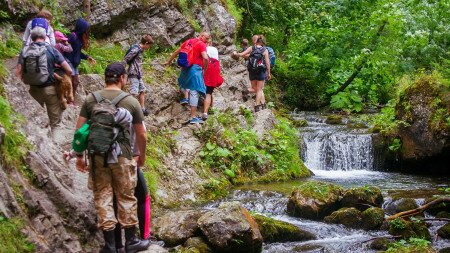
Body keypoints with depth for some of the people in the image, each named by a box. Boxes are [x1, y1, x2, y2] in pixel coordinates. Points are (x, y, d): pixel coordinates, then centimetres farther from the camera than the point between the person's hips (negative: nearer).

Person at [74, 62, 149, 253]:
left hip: (97, 155, 2)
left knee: (102, 197, 7)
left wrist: (79, 156, 10)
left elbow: (79, 130, 2)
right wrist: (142, 155, 19)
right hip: (122, 156, -2)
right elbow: (141, 135, 3)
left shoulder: (91, 99, 4)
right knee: (126, 198, 9)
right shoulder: (131, 101, -1)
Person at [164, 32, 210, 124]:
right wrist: (204, 69, -3)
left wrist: (169, 62, 33)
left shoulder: (188, 42, 16)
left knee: (184, 82, 37)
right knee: (194, 92, -8)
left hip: (185, 67, 6)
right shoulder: (201, 44, -4)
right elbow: (205, 58, -18)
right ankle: (193, 117, -11)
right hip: (195, 68, -6)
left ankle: (185, 97, 14)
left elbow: (176, 52, 22)